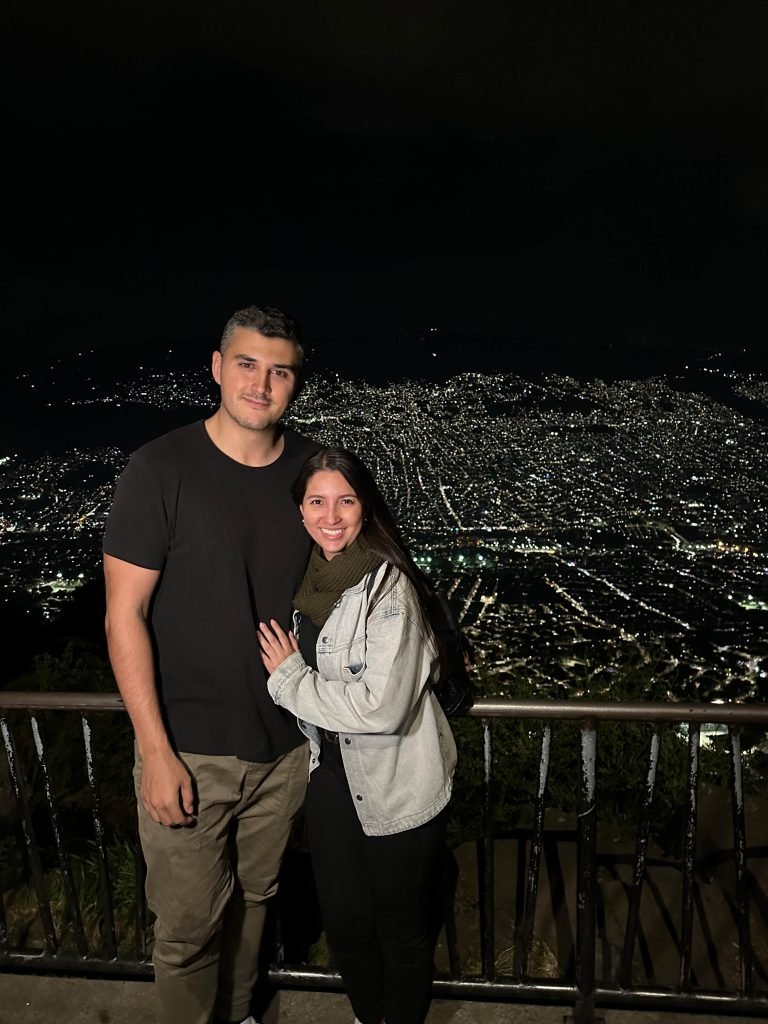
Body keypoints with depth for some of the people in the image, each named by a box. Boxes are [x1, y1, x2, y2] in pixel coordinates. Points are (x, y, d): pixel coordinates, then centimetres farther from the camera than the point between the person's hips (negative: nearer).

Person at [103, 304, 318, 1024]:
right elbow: (125, 616, -12)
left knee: (254, 897, 24)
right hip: (189, 750, -4)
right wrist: (156, 750, -14)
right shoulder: (161, 470, -14)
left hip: (284, 744, 4)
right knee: (188, 926, 11)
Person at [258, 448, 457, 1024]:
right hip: (332, 775, 7)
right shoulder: (309, 577, -1)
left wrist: (289, 680, -19)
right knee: (343, 921, 23)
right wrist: (288, 672, 1)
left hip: (396, 787, -6)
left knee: (402, 931, 16)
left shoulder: (388, 585, -24)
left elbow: (384, 707, -29)